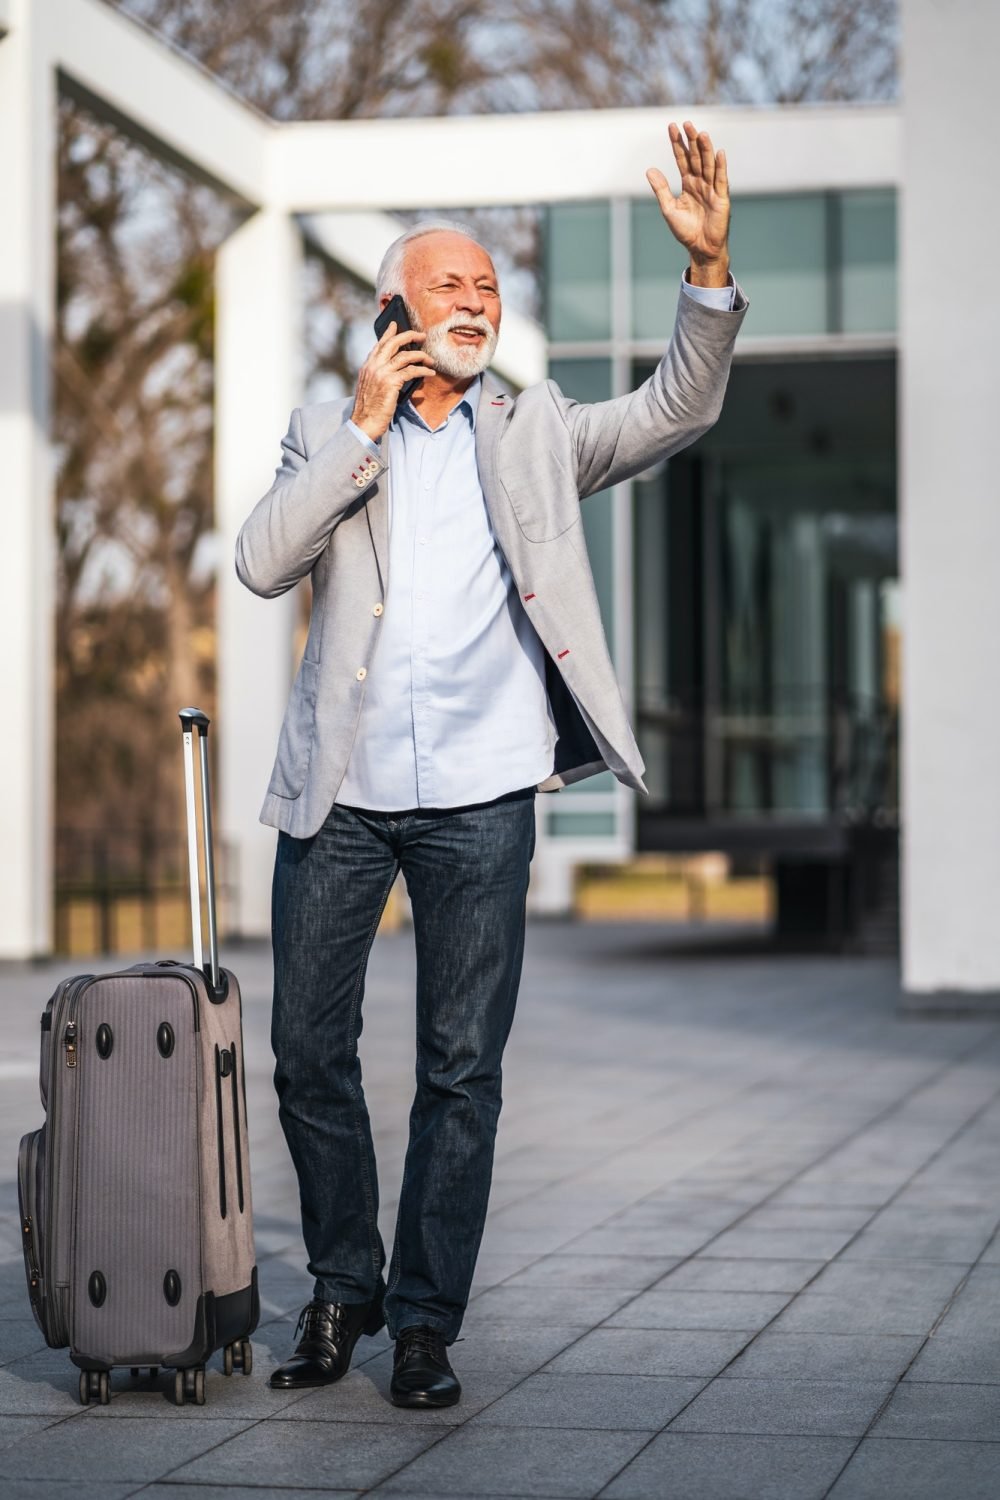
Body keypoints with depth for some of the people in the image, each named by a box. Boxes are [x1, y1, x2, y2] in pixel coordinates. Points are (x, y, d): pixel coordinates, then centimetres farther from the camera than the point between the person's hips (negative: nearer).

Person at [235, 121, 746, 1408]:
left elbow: (678, 408, 0)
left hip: (480, 795, 0)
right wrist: (365, 424, -7)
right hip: (339, 789, 1)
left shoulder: (537, 434, 13)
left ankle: (425, 1322, 11)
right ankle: (342, 1290, 25)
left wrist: (708, 265, -14)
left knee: (461, 1068, 1)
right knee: (308, 1052, 6)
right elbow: (264, 565, -3)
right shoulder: (327, 432, 11)